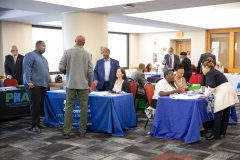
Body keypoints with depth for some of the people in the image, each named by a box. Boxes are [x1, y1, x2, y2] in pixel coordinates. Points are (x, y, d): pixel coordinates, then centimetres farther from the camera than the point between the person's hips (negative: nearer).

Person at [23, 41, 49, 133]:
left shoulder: (43, 58, 24)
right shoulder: (30, 55, -4)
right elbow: (26, 69, -14)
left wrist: (48, 82, 19)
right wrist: (29, 81, -21)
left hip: (43, 85, 8)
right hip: (34, 85, -8)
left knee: (40, 105, 8)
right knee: (35, 105, -10)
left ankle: (37, 122, 16)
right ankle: (34, 125, -5)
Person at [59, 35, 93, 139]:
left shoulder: (67, 52, -3)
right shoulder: (87, 54, -2)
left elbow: (61, 67, -6)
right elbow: (90, 71, -3)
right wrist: (90, 85, 9)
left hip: (71, 84, 0)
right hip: (83, 85, 0)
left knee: (69, 107, 4)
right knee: (83, 108, 7)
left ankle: (66, 132, 5)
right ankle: (82, 131, 12)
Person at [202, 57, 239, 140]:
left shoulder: (209, 73, -4)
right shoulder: (215, 71, 24)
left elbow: (212, 86, -16)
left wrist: (206, 94, -1)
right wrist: (207, 91, 29)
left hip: (223, 94, -9)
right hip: (228, 92, 10)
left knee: (218, 115, -5)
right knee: (225, 114, 10)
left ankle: (214, 134, 0)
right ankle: (222, 133, 16)